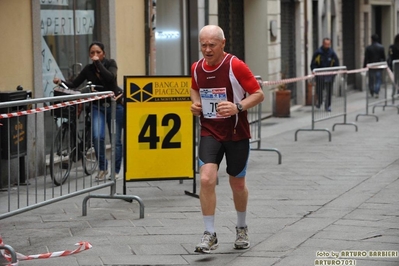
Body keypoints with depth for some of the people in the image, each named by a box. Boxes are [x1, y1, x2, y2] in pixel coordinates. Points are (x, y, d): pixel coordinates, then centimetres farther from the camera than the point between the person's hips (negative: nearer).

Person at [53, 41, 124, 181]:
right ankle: (102, 168, -1)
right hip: (98, 107, 1)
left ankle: (116, 170, 19)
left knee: (116, 140, 4)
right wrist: (61, 81, -17)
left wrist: (99, 63, -22)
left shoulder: (110, 63, -5)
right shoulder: (88, 69, 1)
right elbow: (74, 84, 0)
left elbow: (110, 78, -24)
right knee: (98, 137, -19)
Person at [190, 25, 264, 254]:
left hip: (236, 133, -2)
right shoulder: (197, 68, 0)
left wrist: (238, 107, -27)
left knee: (237, 184, 11)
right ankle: (210, 235, -7)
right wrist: (196, 104, 2)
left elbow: (258, 94, -12)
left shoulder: (235, 66, -15)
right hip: (210, 132, 2)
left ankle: (242, 228, 37)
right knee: (207, 179, -17)